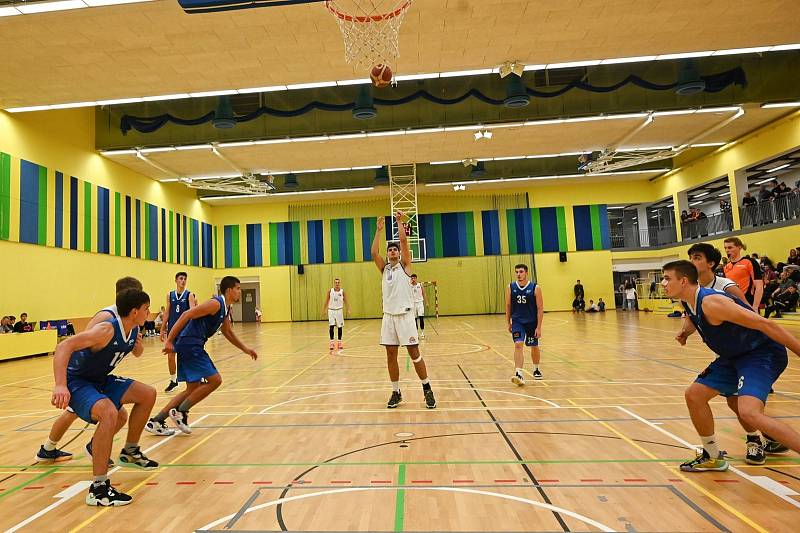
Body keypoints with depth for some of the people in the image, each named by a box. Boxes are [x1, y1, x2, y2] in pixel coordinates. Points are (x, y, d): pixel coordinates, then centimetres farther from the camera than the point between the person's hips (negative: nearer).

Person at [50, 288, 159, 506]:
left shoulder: (133, 330, -3)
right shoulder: (107, 330, -28)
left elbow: (136, 353, 20)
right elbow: (64, 346, -38)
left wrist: (139, 347, -5)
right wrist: (60, 385, -48)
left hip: (100, 380, 9)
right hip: (77, 382, -9)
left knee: (147, 394, 6)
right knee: (109, 413, -34)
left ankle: (130, 451, 25)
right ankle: (98, 488, -25)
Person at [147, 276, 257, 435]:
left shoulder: (226, 309, 15)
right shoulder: (216, 303, -15)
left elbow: (227, 332, 28)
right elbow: (187, 315, -21)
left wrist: (245, 349, 26)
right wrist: (169, 340, -25)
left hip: (193, 346, 10)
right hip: (189, 344, -10)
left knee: (193, 388, 13)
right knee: (215, 380, -9)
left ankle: (156, 421, 18)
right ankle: (180, 412, 1)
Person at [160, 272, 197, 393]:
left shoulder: (189, 295, -4)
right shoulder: (170, 295, 7)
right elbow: (167, 313, 10)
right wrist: (162, 329, 8)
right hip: (172, 329, 4)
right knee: (170, 356, 7)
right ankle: (173, 381, 22)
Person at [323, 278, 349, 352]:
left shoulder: (342, 291, -2)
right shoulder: (330, 291, -3)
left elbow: (346, 302, 0)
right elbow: (326, 302, 4)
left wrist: (348, 310, -12)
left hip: (339, 310, 1)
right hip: (331, 310, -1)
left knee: (340, 327, 6)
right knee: (331, 326, -9)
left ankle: (339, 342, 18)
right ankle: (331, 342, -2)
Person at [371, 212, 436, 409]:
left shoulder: (404, 265, 3)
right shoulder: (384, 268, 12)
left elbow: (404, 241, -7)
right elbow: (373, 252, -2)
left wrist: (399, 222, -3)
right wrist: (379, 230, -1)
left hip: (405, 314, -4)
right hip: (388, 315, 4)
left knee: (414, 353, -1)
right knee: (391, 356, 6)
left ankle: (427, 389, 10)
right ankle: (396, 393, 17)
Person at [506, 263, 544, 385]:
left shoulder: (535, 288, -11)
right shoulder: (510, 288, -4)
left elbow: (540, 308, -9)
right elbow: (508, 306, 7)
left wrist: (539, 327, -12)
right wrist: (508, 323, 9)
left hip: (532, 322, 0)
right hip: (517, 321, 0)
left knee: (534, 347, 15)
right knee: (518, 345, -17)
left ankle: (536, 369, 39)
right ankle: (519, 374, -20)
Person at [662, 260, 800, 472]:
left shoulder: (711, 302, -28)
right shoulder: (689, 303, 0)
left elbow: (764, 324, -28)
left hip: (763, 353, -10)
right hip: (734, 357, 10)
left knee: (749, 412, -31)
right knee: (694, 395, 9)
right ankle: (712, 457, 26)